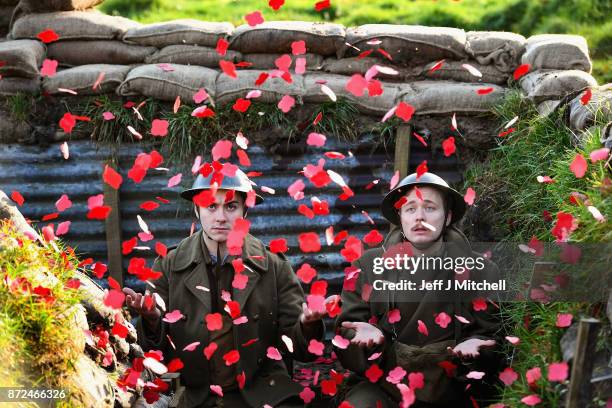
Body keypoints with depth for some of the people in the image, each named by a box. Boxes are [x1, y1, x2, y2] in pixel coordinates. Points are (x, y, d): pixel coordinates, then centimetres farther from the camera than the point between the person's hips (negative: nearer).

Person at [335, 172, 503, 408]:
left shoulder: (480, 271, 7)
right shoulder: (368, 266, 8)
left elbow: (493, 335, 8)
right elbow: (346, 331, 7)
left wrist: (474, 345, -15)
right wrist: (365, 333, -16)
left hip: (449, 387, 1)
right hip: (380, 382, 0)